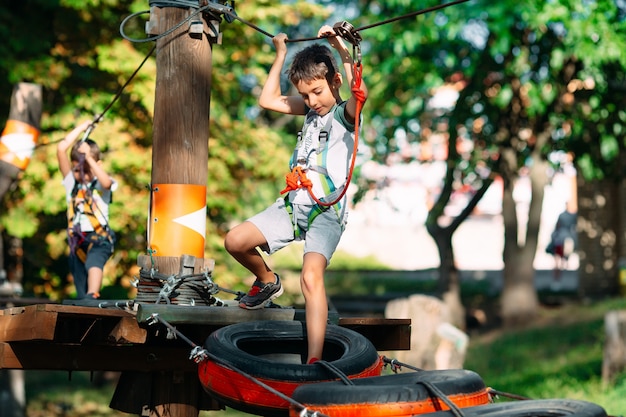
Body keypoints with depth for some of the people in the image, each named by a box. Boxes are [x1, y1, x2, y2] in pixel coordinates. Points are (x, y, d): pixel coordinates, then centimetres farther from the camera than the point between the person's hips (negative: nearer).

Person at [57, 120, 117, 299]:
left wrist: (88, 158, -22)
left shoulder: (101, 185, 3)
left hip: (99, 237, -5)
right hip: (77, 240, 5)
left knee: (94, 261, -34)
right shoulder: (71, 182, 11)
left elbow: (106, 182, -25)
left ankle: (92, 295, -54)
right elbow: (61, 149, 2)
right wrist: (81, 127, 4)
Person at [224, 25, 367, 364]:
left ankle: (314, 362, -34)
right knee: (235, 242, -3)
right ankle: (267, 282, 28)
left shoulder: (344, 113, -6)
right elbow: (268, 100, 20)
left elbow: (360, 92, -30)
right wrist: (281, 55, 18)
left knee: (311, 277, -27)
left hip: (326, 212, -7)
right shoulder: (312, 110, 14)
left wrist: (341, 49, -29)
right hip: (292, 204, 7)